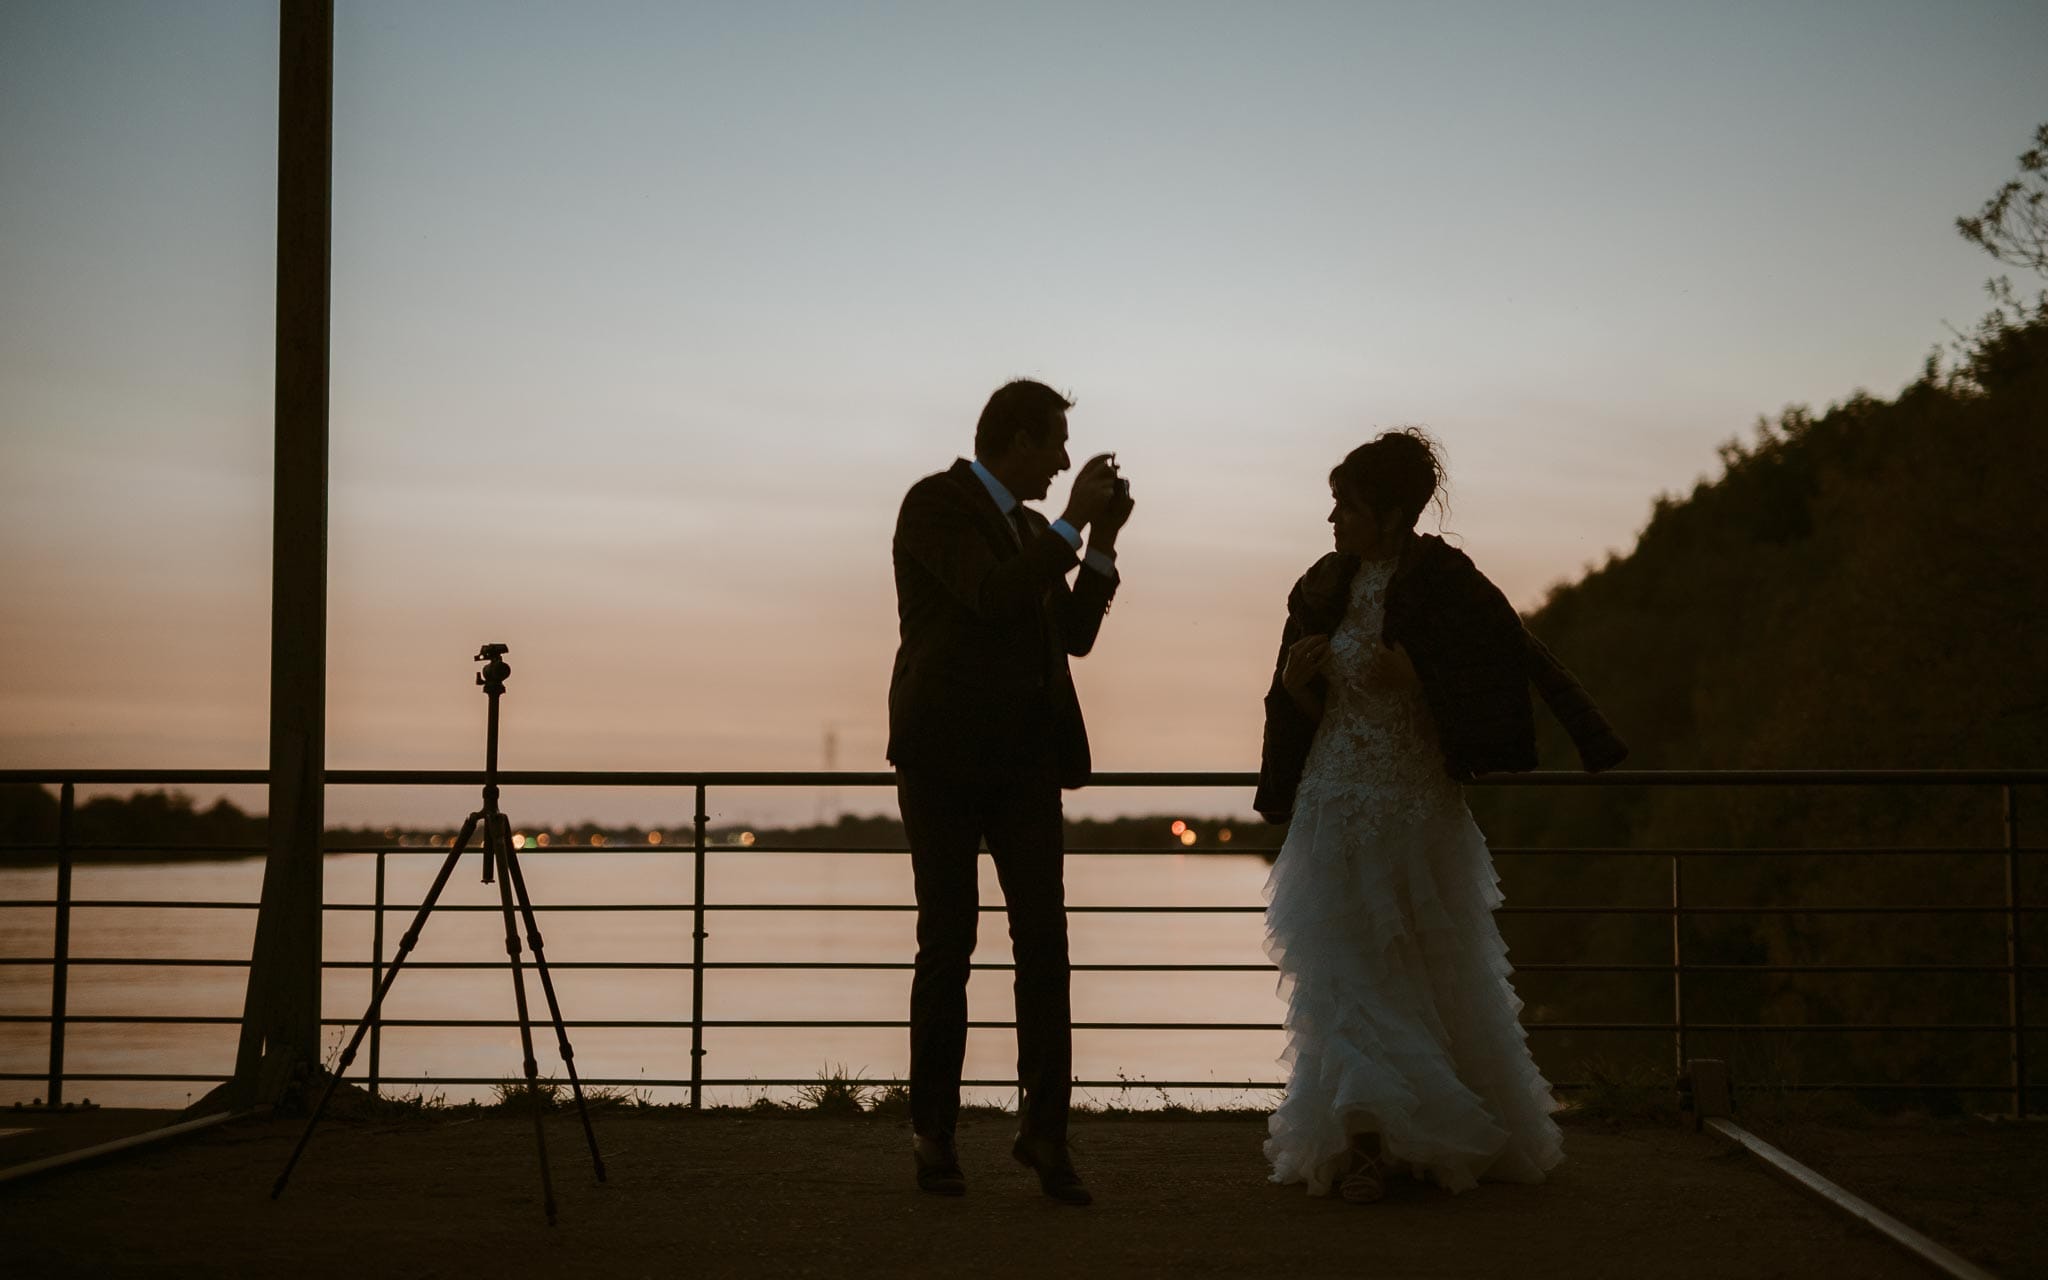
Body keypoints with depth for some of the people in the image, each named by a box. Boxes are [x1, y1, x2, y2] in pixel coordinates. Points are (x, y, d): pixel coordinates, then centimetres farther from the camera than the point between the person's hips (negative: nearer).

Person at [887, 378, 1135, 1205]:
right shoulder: (935, 502, -5)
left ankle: (1044, 1125, -1)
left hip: (1023, 759, 6)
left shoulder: (1030, 529, 18)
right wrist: (1073, 522, -15)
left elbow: (1075, 636, 16)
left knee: (1044, 937, -4)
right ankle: (933, 1129, 11)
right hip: (944, 752, -6)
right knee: (947, 943, 0)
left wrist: (1102, 540, 7)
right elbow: (991, 597, -19)